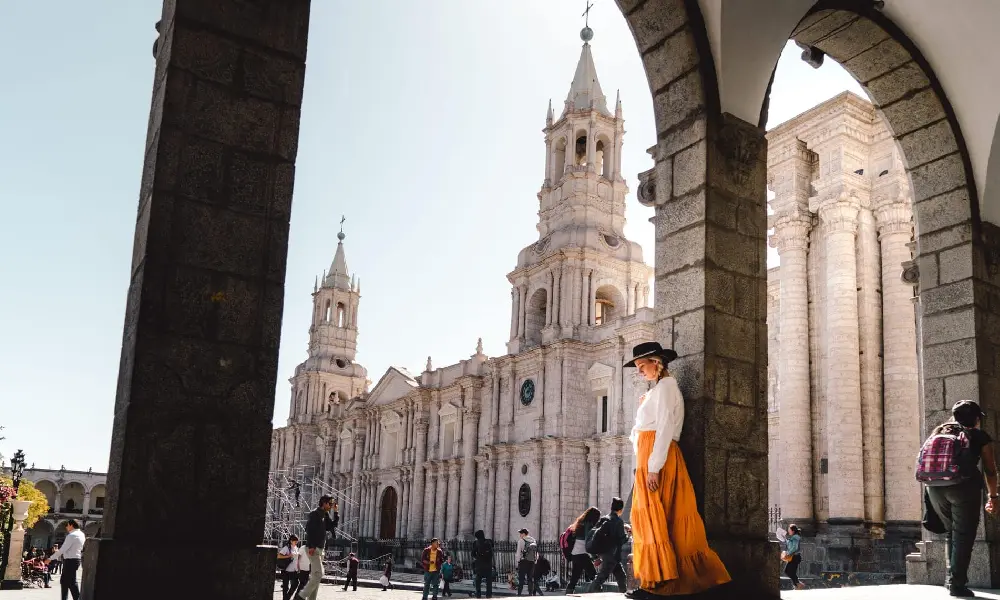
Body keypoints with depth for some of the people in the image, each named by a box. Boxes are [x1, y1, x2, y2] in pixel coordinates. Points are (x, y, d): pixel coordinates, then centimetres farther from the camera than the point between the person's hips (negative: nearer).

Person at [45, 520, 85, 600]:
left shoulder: (72, 536, -16)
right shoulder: (81, 534, 12)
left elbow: (63, 549, -18)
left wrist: (50, 558, -12)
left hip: (70, 561, -9)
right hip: (75, 559, 9)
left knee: (71, 582, -4)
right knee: (64, 580, 14)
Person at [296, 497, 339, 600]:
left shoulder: (325, 515, 17)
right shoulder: (314, 514, -10)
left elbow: (333, 527, 15)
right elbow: (309, 530, -18)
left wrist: (336, 512, 9)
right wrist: (311, 546, -25)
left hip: (320, 549, 10)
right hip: (313, 549, -10)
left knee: (316, 576, 9)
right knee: (318, 574, -15)